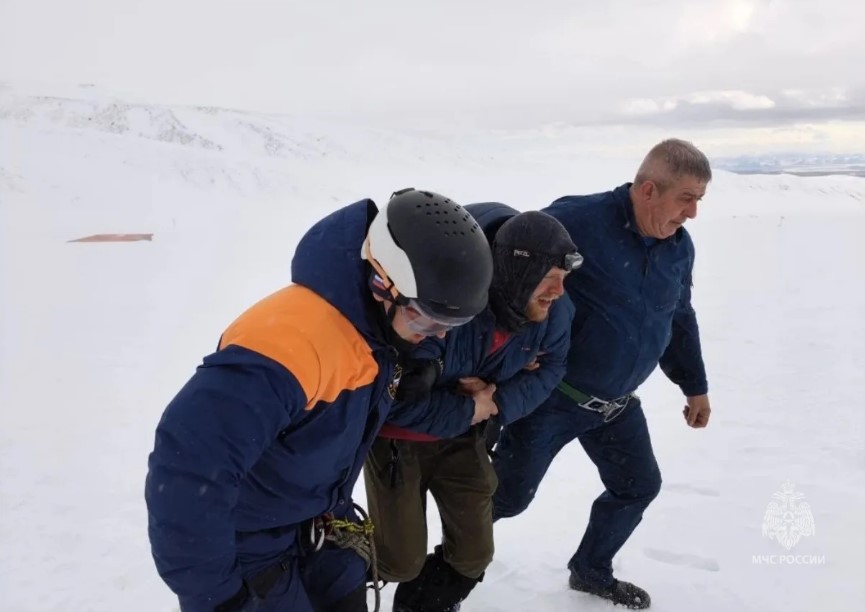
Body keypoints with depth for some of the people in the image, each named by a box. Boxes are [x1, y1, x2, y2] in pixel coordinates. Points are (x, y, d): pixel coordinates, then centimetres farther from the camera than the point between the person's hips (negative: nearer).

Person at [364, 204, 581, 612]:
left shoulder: (553, 313, -18)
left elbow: (549, 368, 0)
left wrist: (498, 402, -20)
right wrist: (466, 410, -23)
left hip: (460, 437, 6)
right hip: (395, 434, -5)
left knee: (473, 556, 10)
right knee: (400, 561, 2)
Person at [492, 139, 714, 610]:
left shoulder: (679, 246, 1)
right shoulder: (578, 221, -24)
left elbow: (679, 320, 16)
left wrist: (694, 386, 22)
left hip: (617, 403, 7)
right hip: (551, 394, -7)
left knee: (638, 486, 16)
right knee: (510, 495, 1)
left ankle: (591, 570, 39)